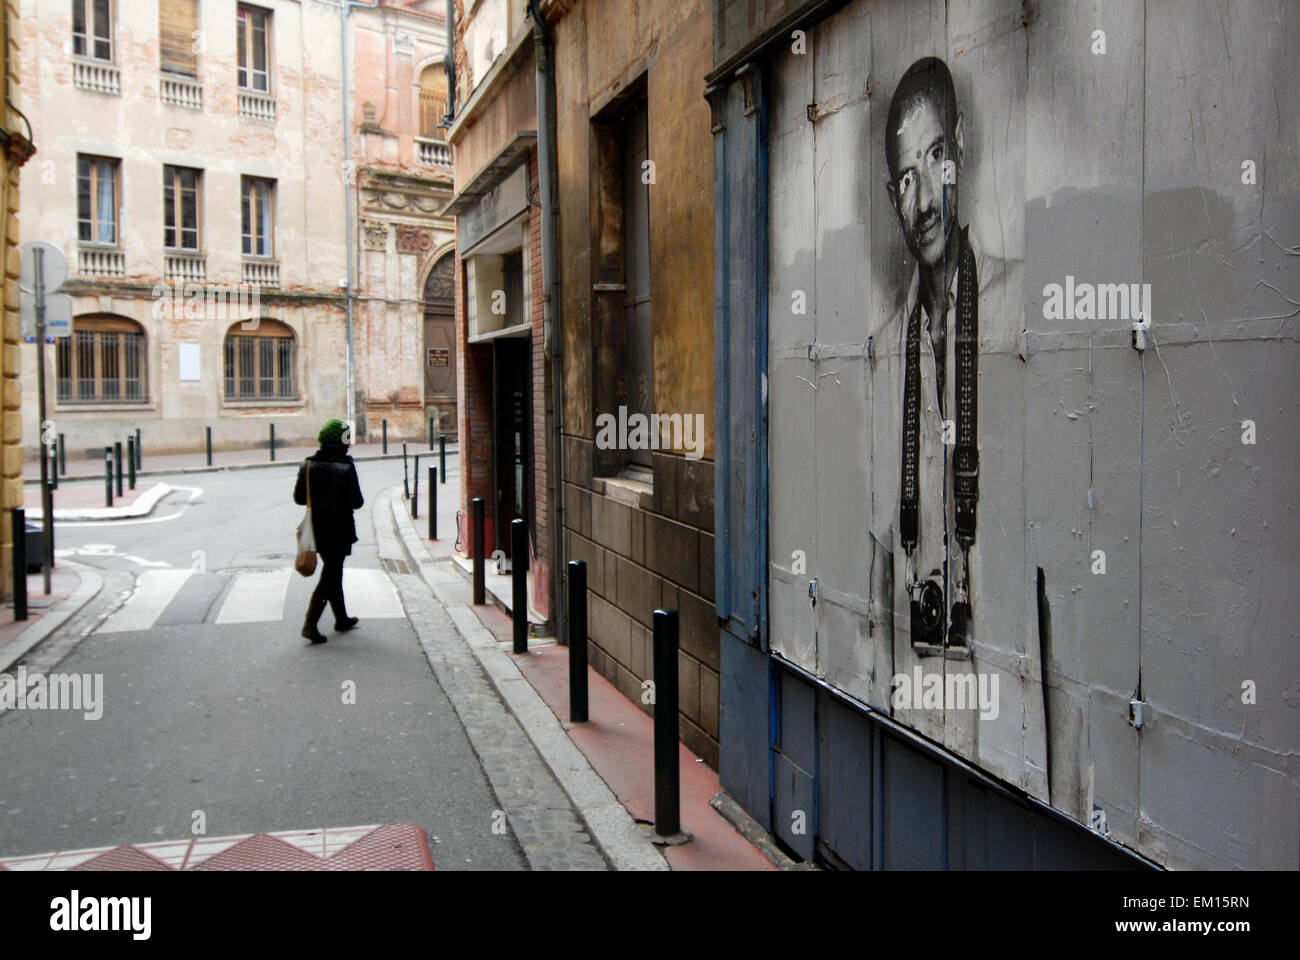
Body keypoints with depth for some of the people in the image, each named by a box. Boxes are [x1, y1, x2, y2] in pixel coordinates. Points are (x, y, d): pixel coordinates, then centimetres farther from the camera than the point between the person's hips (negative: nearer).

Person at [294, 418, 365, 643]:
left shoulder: (309, 464, 0)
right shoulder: (345, 467, -16)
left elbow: (299, 497, 3)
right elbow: (356, 502, -16)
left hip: (317, 527, 6)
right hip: (338, 529, -6)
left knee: (332, 572, 20)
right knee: (330, 575, 0)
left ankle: (342, 619, 30)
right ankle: (310, 624, -8)